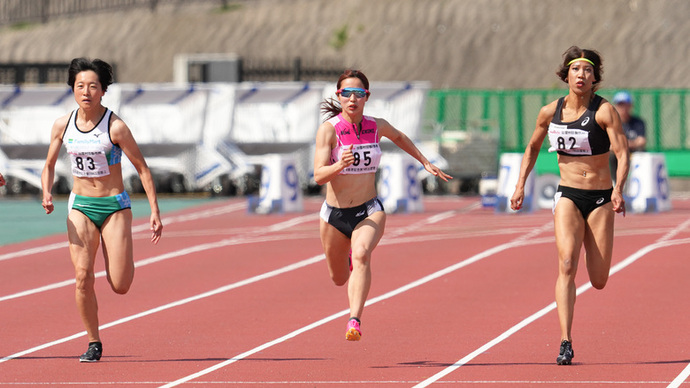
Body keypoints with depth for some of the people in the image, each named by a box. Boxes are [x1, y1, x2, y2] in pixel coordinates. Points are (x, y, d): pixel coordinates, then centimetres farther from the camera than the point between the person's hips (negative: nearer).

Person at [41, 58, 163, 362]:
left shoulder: (115, 126, -13)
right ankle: (93, 343, 1)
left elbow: (142, 168, -7)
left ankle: (125, 261, 32)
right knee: (82, 276, -13)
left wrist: (155, 211, -11)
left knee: (120, 286, -6)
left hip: (115, 207, -3)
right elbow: (49, 166, 12)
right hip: (80, 207, 3)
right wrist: (46, 194, -9)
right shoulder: (62, 125, -2)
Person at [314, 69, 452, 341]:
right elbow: (318, 176, -22)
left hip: (369, 211, 0)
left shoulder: (377, 127, -3)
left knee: (361, 255, -32)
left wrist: (425, 162, 24)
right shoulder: (329, 129, -13)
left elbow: (399, 137, 23)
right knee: (339, 279, 18)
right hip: (335, 214, 0)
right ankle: (347, 255, 57)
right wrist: (340, 164, -40)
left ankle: (354, 322, -42)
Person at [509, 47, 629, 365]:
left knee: (598, 282, 4)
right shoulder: (550, 112, 0)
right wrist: (520, 186, 9)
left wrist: (618, 189, -35)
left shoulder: (604, 111, -11)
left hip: (600, 198, -1)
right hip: (567, 196, 1)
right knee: (567, 264, -21)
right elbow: (533, 147, 17)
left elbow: (622, 153, -19)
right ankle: (565, 344, -25)